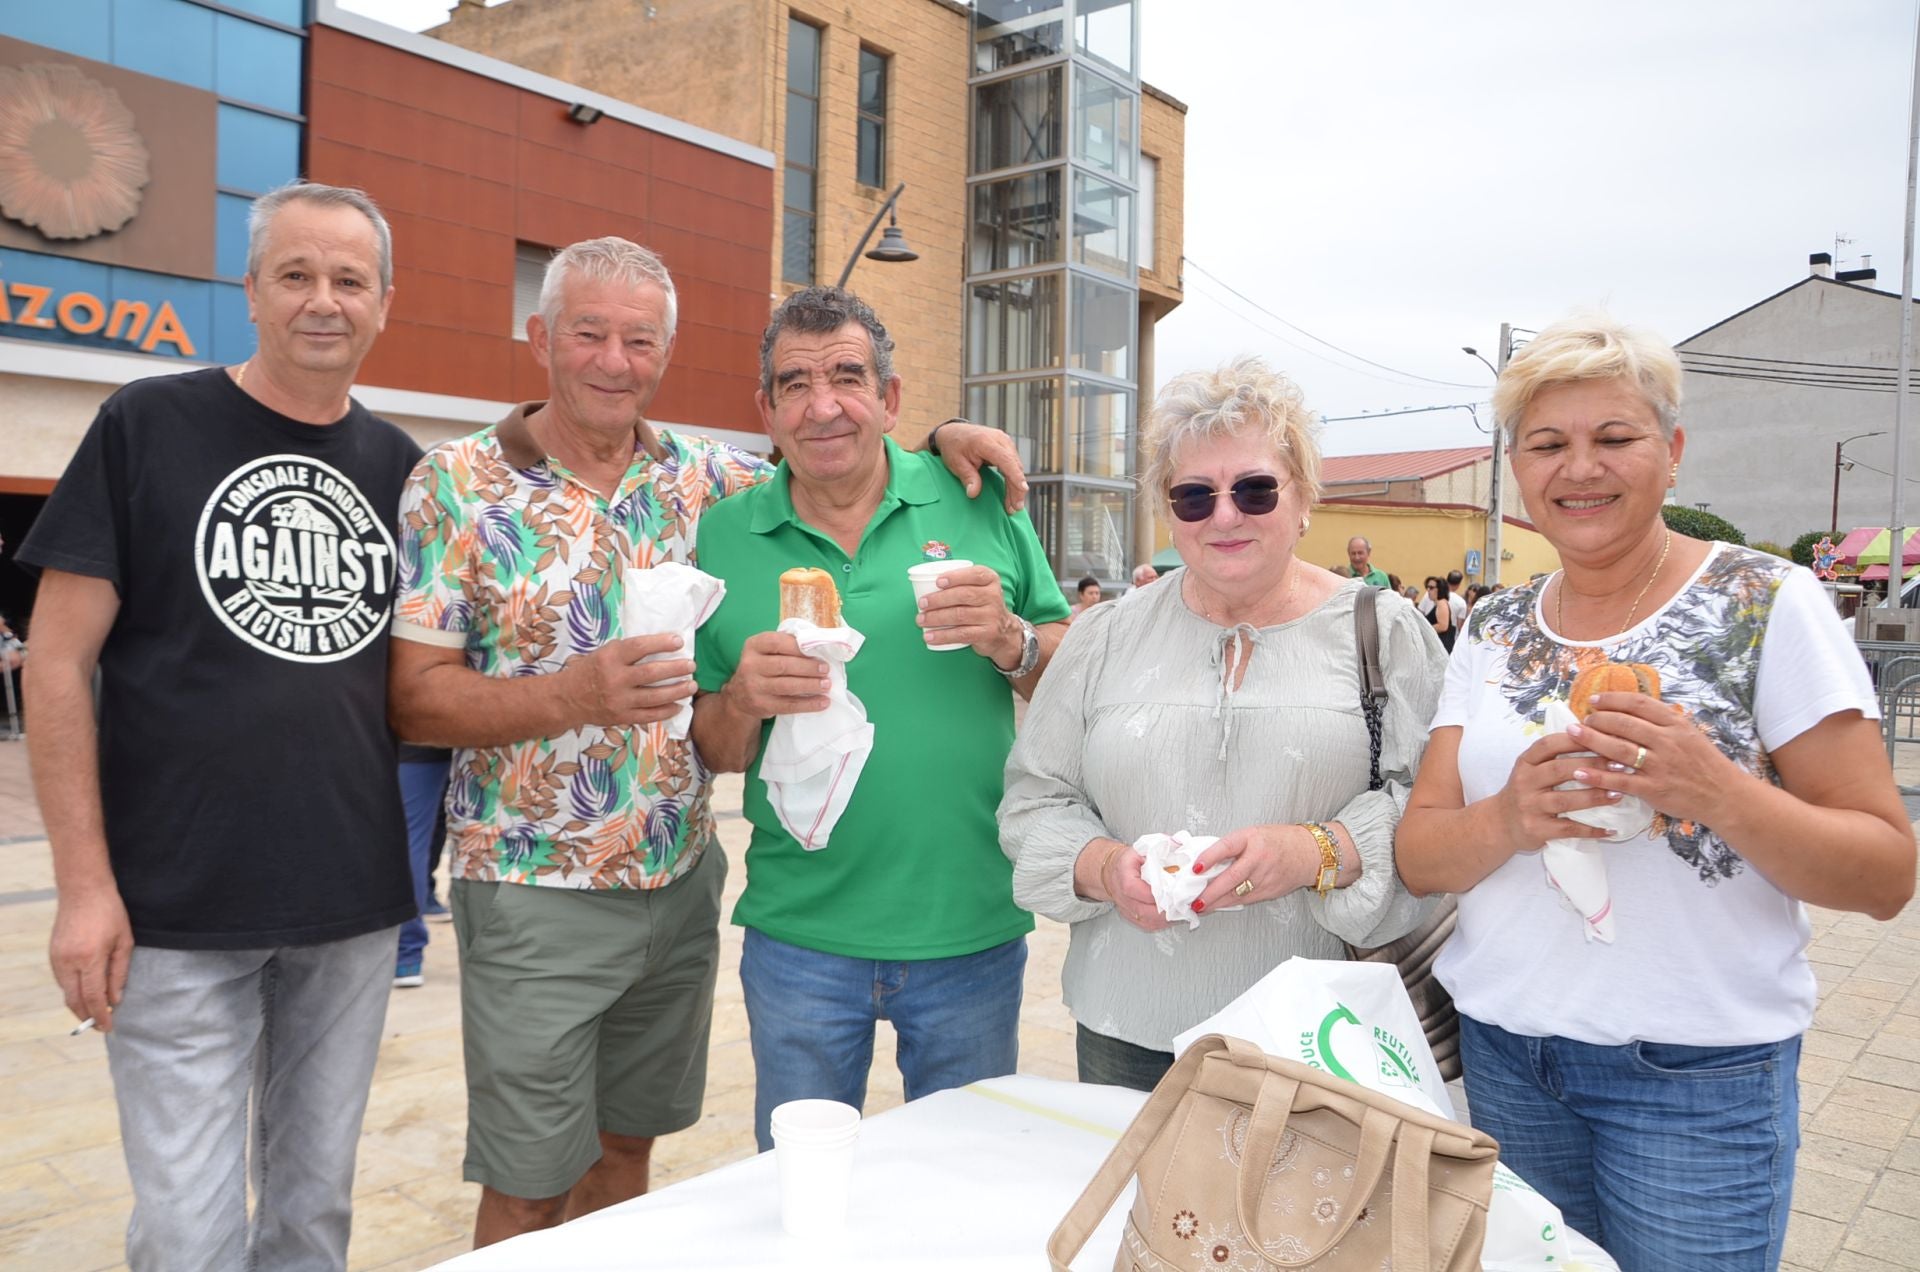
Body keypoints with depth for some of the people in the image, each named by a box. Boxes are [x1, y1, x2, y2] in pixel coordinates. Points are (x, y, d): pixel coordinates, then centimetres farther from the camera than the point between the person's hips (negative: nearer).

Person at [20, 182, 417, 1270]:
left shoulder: (400, 465, 7)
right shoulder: (147, 426, -3)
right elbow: (60, 660, -5)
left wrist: (418, 869, 7)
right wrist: (84, 883, -10)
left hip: (355, 910, 4)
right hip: (178, 913, -3)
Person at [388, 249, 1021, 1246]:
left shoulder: (702, 477, 3)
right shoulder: (456, 485, -8)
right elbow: (412, 702, -11)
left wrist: (937, 443, -5)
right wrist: (575, 693, -26)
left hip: (682, 880, 4)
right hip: (536, 893, -4)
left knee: (626, 1145, 20)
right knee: (527, 1191, 7)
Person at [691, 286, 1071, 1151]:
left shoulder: (974, 500, -3)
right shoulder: (724, 536, -1)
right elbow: (712, 753, 3)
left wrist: (1008, 641, -18)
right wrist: (744, 699, -17)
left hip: (972, 927, 0)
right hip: (800, 935, 1)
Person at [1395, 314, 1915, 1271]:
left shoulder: (1767, 602, -8)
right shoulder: (1492, 630, 4)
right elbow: (1417, 856, 0)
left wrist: (1716, 791, -27)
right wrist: (1509, 818, -21)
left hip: (1698, 1074, -3)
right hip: (1499, 1052, 4)